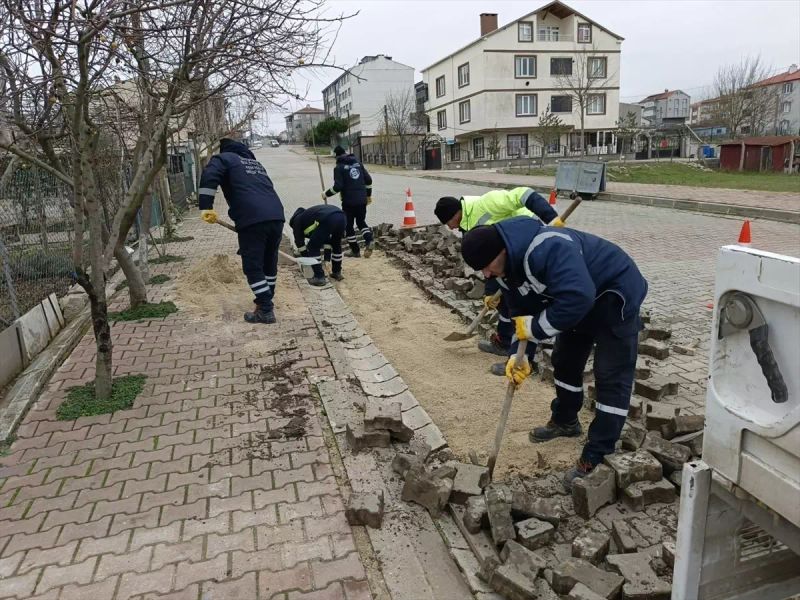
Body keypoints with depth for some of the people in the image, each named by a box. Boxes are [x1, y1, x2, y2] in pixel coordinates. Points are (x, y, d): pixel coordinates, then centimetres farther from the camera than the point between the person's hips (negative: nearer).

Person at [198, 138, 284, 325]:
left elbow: (209, 176, -7)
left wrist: (206, 207, -9)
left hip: (252, 220, -7)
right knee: (270, 262, 20)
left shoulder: (224, 158, 14)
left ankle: (265, 310, 3)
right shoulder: (255, 163, 35)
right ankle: (266, 300, 35)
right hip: (276, 216, 7)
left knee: (252, 266, 3)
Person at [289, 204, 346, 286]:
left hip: (328, 220, -8)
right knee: (336, 245, 30)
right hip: (341, 216, 8)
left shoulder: (297, 220, 23)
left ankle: (319, 277, 6)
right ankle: (337, 273, 39)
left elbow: (299, 242, 24)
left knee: (313, 248, 7)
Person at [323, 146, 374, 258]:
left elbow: (338, 186, -15)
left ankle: (355, 251, 13)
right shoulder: (358, 163, 9)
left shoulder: (339, 167, -7)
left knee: (349, 225, 10)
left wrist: (326, 194, 0)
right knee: (361, 221, 21)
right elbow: (368, 180, 9)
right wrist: (368, 195, 20)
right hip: (362, 200, 5)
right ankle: (369, 241, -5)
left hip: (349, 201, -5)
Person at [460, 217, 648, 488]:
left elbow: (577, 298, -47)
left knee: (611, 377, -8)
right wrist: (520, 354, -9)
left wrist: (535, 328, -34)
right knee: (565, 361, 18)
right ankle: (565, 421, 39)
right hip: (583, 299, 10)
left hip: (615, 295, -9)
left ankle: (596, 460, -4)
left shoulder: (546, 249, -38)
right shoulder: (513, 261, -6)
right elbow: (523, 309, 0)